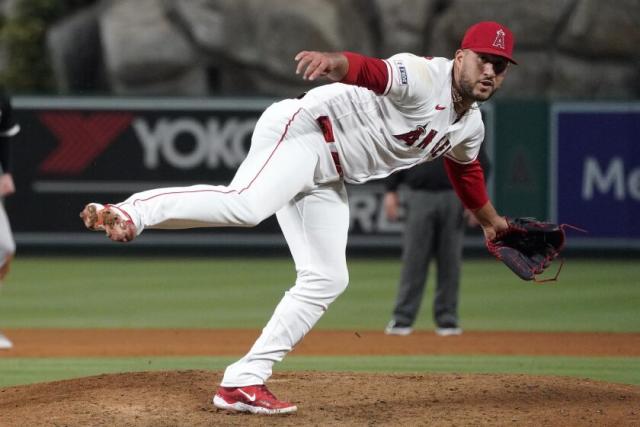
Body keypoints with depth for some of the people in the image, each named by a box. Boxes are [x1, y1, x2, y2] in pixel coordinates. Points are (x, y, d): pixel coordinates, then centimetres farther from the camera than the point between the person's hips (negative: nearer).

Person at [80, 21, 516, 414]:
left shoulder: (471, 127, 13)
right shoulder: (423, 77, -16)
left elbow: (466, 170, 35)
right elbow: (370, 71, -35)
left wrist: (489, 219, 48)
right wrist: (333, 61, -57)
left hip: (327, 179, 9)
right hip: (301, 130, -9)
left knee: (327, 280, 1)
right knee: (244, 206, -37)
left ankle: (244, 382, 1)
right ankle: (129, 213, -36)